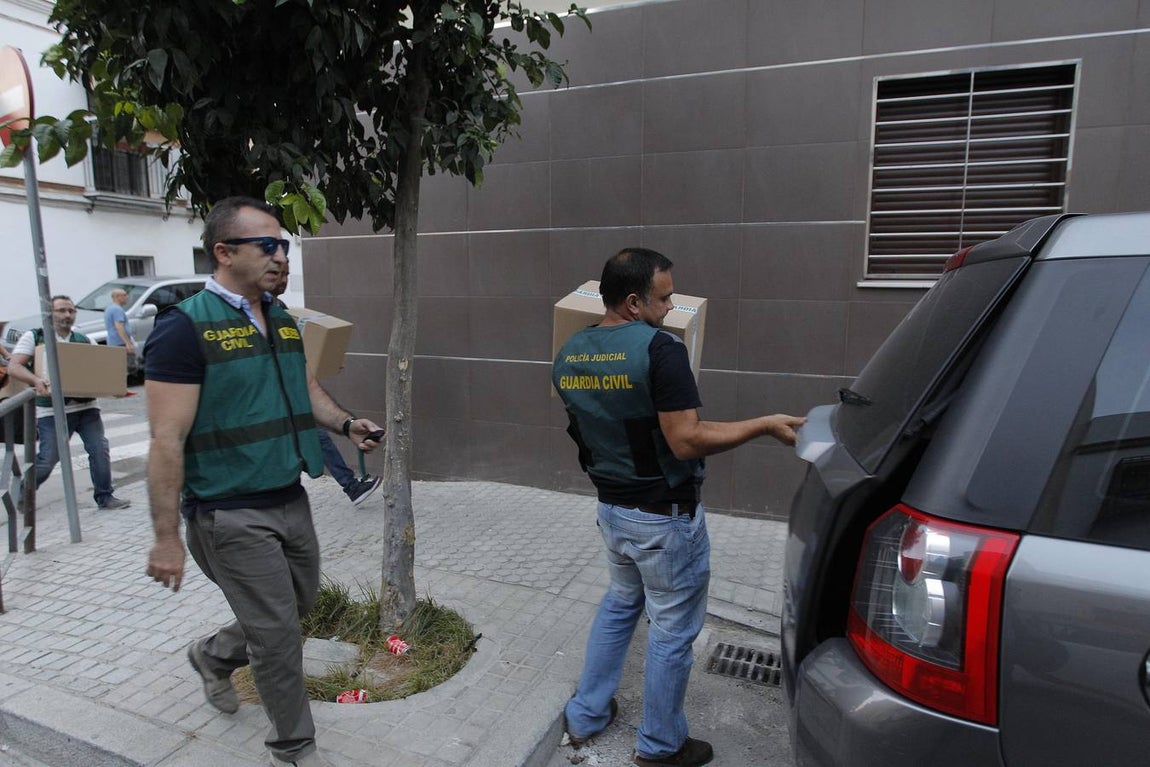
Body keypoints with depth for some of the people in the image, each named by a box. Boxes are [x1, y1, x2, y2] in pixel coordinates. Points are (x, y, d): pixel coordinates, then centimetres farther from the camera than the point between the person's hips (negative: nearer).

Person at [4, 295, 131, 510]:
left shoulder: (85, 341, 13)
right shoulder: (34, 337, 3)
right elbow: (13, 366, -8)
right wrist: (36, 380, -28)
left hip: (86, 406, 3)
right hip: (52, 410, -3)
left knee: (100, 450, -2)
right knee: (48, 458, 0)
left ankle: (104, 497, 9)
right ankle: (23, 494, 26)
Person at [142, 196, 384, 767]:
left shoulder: (282, 320, 7)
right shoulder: (186, 327, -16)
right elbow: (167, 440, -18)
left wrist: (345, 423, 2)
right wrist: (166, 538, -17)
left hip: (291, 501, 8)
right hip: (231, 513, -7)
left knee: (299, 603, 22)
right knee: (278, 634, 3)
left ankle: (213, 656, 50)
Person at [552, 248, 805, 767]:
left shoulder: (568, 356, 0)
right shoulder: (659, 349, -23)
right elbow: (686, 441, -26)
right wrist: (766, 425, -19)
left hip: (611, 509, 7)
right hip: (665, 519, -7)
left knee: (619, 605, 28)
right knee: (672, 631, 13)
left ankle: (584, 715, 38)